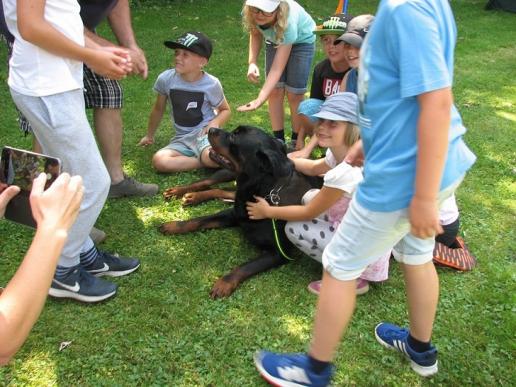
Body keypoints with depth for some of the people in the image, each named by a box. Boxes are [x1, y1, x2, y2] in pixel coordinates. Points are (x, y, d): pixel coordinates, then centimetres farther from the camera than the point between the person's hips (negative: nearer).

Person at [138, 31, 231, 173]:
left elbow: (225, 110, 6)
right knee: (159, 161, -26)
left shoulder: (211, 84, -11)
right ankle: (216, 160, -17)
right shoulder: (166, 79, -5)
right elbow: (158, 109, 12)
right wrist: (149, 135, 22)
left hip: (205, 131, -4)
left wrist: (215, 122, -16)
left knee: (211, 157, -40)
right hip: (182, 138, 5)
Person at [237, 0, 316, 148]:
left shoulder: (288, 22, -42)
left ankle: (297, 143, 7)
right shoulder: (250, 14, -30)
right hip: (275, 40, 4)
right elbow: (256, 34, -6)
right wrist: (252, 63, -23)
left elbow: (277, 68, -43)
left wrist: (259, 100, -53)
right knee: (275, 91, -4)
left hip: (302, 40, -4)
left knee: (294, 94, -9)